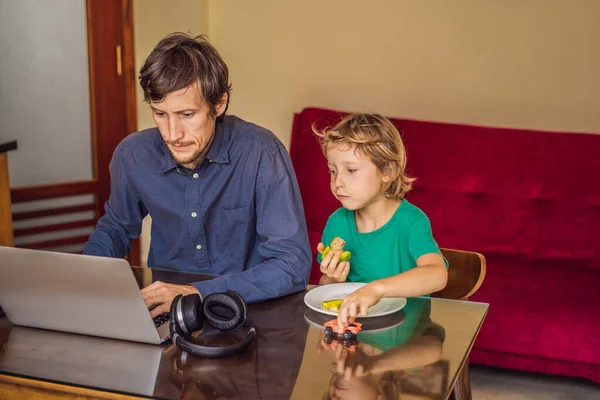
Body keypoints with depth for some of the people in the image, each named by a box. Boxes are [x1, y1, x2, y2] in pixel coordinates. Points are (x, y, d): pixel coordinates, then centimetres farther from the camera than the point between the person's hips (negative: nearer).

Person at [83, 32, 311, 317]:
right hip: (162, 310, 3)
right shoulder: (132, 155, -5)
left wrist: (198, 293, -29)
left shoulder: (260, 154, -19)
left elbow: (293, 266, -21)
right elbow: (115, 228, 15)